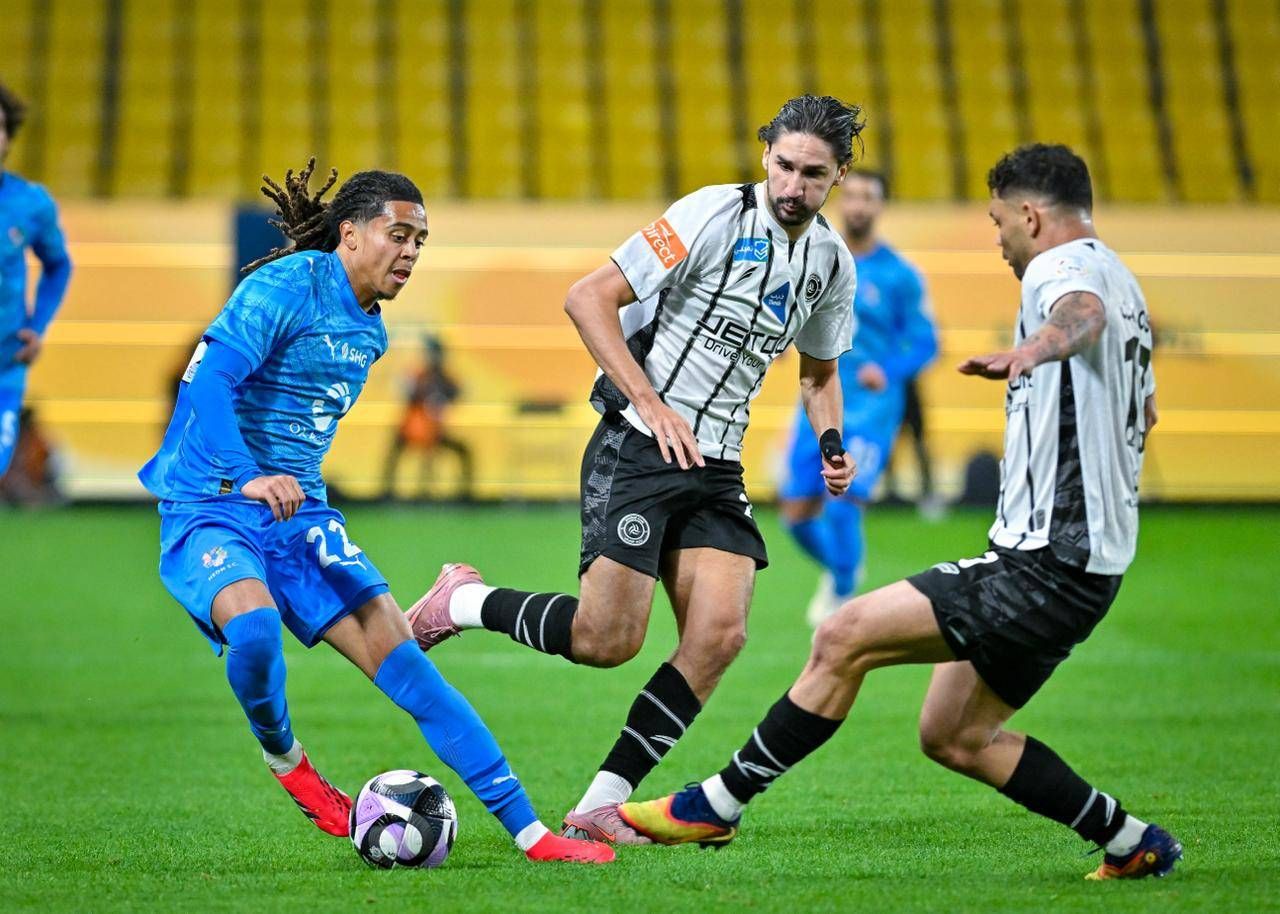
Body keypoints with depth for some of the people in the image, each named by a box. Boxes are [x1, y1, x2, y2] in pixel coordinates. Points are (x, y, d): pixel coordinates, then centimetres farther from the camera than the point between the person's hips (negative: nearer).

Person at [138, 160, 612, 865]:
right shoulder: (286, 286, -13)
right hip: (210, 508, -7)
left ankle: (528, 831, -8)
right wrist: (246, 479, -38)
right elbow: (208, 380, -26)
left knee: (402, 659, -6)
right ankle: (283, 757, -2)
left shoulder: (370, 331, 14)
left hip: (298, 515, 7)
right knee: (254, 627, -36)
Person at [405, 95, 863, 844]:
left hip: (716, 470, 6)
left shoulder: (833, 262, 8)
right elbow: (589, 298, -14)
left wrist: (831, 444, 8)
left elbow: (820, 368, 27)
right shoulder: (715, 215, -13)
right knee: (608, 639, -13)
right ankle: (464, 601, 14)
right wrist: (650, 403, -19)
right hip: (636, 448, -6)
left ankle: (602, 804, -5)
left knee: (719, 633, -12)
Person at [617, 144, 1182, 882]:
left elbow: (1084, 311, -41)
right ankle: (1134, 844, 19)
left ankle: (717, 805, -6)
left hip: (1043, 564, -10)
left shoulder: (1066, 264, -12)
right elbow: (1146, 410, 36)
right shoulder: (1118, 280, 19)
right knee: (953, 737, 16)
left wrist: (1039, 344, -62)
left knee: (844, 638, -12)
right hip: (1083, 564, 10)